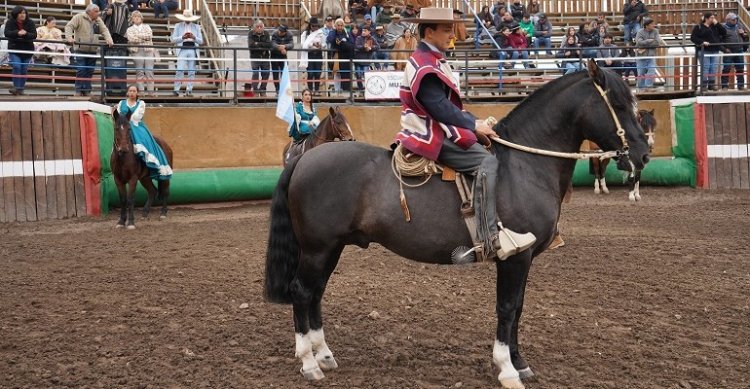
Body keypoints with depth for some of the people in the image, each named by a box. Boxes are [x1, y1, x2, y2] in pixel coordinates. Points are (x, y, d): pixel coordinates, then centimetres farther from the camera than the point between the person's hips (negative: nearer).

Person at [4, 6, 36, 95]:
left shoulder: (30, 23, -2)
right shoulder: (10, 23, -4)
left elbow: (34, 35, -11)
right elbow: (7, 33, -17)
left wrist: (26, 34, -31)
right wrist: (17, 33, -34)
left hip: (27, 50, 2)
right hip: (14, 49, -2)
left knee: (24, 69, 3)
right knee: (16, 67, -17)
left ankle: (21, 89, 12)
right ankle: (16, 87, -12)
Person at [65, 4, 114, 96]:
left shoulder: (98, 20, 14)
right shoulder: (79, 17, -3)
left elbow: (104, 30, 9)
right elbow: (69, 26, -8)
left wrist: (109, 40, -9)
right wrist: (69, 37, -24)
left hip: (92, 50, 5)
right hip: (81, 49, -5)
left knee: (90, 71, 6)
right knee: (80, 70, -6)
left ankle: (87, 90, 13)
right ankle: (78, 90, 0)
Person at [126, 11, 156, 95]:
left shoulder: (146, 27, 19)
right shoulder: (130, 29, 13)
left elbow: (150, 36, -1)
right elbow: (132, 39, -6)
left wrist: (138, 35, -3)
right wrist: (144, 37, -2)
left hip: (148, 50, 1)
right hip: (137, 51, -1)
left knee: (149, 71, -5)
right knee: (139, 72, -4)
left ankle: (151, 91, -6)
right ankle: (141, 90, -2)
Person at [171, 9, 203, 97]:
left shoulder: (196, 27, 16)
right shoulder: (178, 26, 12)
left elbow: (201, 41, 10)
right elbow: (173, 39, 4)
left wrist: (194, 37, -10)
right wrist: (182, 37, -12)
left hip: (193, 50, 2)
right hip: (182, 49, -2)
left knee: (191, 72, -1)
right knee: (180, 70, -11)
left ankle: (189, 90, 2)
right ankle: (176, 90, -9)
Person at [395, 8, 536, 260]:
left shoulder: (433, 61, 18)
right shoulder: (424, 66, -16)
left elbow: (449, 103, 21)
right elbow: (440, 108, -23)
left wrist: (475, 121, 9)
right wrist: (474, 125, -18)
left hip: (440, 132, 11)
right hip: (431, 139, -11)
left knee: (488, 151, 14)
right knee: (487, 162, -23)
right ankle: (493, 236, -32)